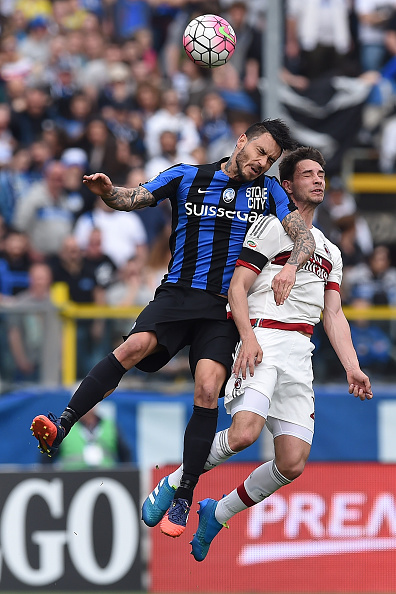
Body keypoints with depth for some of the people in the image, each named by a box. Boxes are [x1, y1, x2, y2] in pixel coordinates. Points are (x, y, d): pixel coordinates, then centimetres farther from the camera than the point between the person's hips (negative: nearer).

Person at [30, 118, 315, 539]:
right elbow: (134, 199, 2)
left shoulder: (268, 191, 13)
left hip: (225, 307, 1)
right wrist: (107, 192, -21)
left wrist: (291, 265, -17)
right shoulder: (187, 177, 10)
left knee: (207, 390, -17)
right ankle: (60, 429, -36)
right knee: (137, 344, -29)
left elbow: (304, 236, 5)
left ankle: (183, 499, -8)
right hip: (177, 294, -1)